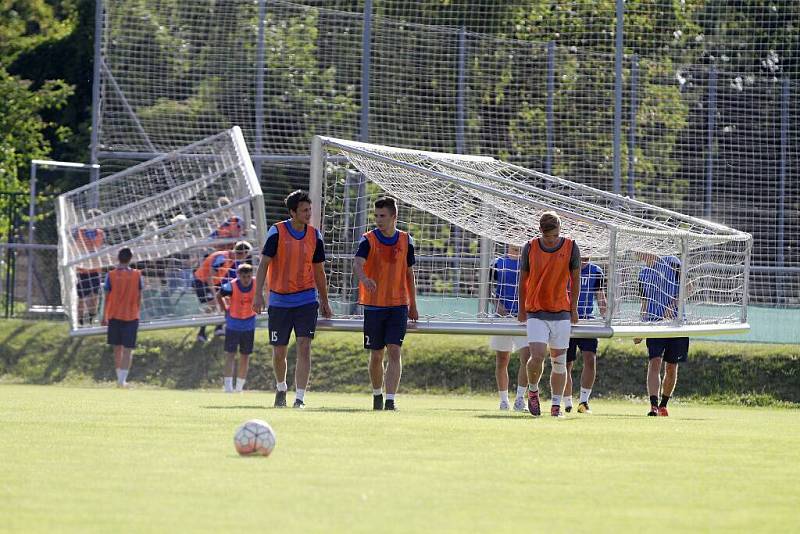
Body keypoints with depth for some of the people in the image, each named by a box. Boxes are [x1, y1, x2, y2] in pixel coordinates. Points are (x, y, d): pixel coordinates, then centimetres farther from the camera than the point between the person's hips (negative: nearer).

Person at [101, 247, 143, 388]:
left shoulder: (111, 275, -5)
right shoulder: (137, 275, -5)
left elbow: (107, 298, -2)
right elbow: (139, 298, 0)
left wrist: (104, 316, 6)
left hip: (114, 316, 1)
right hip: (131, 316, -1)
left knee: (117, 348, 13)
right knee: (128, 349, 0)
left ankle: (120, 378, 16)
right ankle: (123, 379, -10)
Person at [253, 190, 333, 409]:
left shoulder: (314, 236, 4)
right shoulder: (277, 231, -6)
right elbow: (264, 264, -7)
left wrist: (325, 302, 16)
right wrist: (258, 294, -17)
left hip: (306, 300, 1)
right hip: (279, 300, -1)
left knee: (304, 347, -13)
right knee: (279, 352, 6)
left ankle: (300, 397, -14)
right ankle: (281, 388, 34)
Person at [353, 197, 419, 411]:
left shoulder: (406, 241, 4)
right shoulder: (368, 240, -4)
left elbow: (409, 274, 13)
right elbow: (358, 262, -22)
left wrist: (413, 305, 14)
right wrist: (364, 278, -45)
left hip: (398, 305, 1)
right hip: (373, 305, -1)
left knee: (394, 351, -11)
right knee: (376, 355, 7)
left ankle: (391, 400, -15)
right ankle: (377, 395, 28)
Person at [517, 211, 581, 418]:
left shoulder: (571, 247, -2)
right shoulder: (530, 248, -2)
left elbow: (575, 278, 8)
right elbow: (523, 279, 9)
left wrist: (574, 308, 9)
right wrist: (522, 308, 12)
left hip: (561, 312, 1)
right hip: (536, 312, -1)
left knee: (559, 361, 3)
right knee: (537, 356, -15)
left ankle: (556, 405, 11)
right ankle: (533, 391, 12)